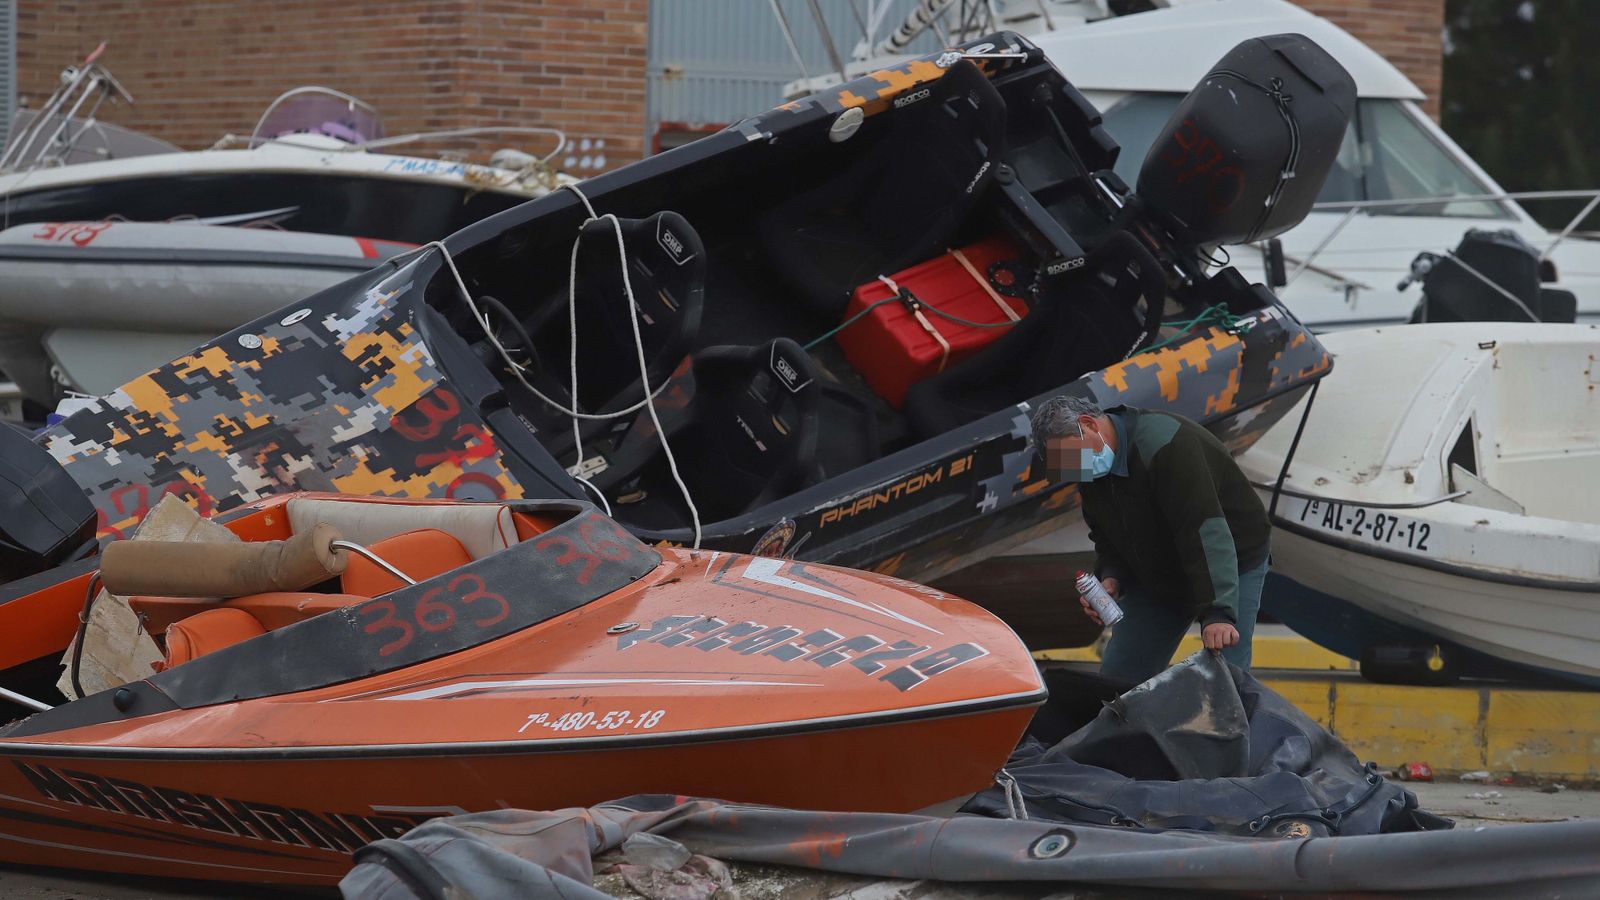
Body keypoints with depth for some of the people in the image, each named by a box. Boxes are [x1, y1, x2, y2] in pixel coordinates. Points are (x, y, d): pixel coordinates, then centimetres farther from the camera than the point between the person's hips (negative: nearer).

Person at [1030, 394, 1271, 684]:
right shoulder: (1093, 473, -6)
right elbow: (1106, 537, 8)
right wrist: (1111, 578, -15)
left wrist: (1217, 612, -48)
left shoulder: (1165, 445, -34)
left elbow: (1206, 532, -41)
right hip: (1155, 577, 8)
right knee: (1118, 678, 4)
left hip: (1231, 565, -8)